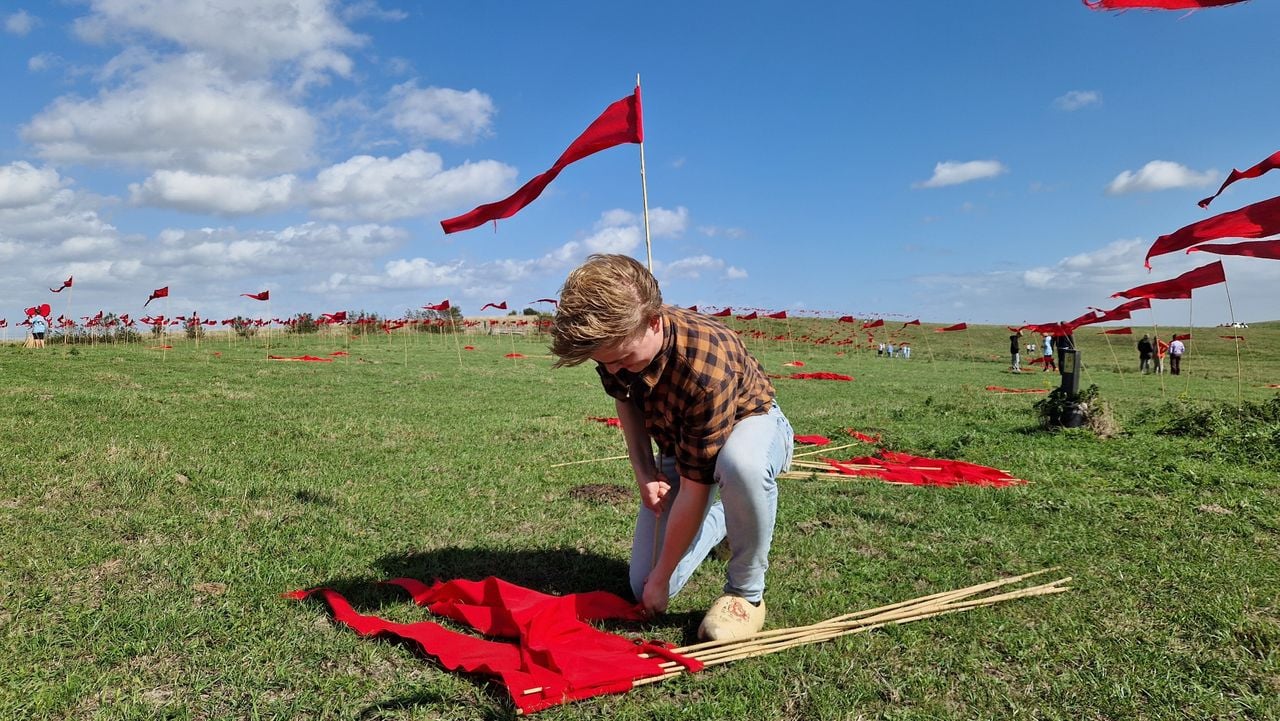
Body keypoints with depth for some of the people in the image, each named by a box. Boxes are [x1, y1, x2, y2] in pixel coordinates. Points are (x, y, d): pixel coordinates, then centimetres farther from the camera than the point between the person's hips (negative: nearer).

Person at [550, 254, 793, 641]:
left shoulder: (706, 368, -41)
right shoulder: (614, 337, -22)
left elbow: (694, 489, -33)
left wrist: (661, 578, -22)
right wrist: (644, 474, -11)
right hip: (678, 442, 6)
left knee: (741, 464, -46)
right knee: (643, 589, -2)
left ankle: (746, 592, -19)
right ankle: (722, 519, 24)